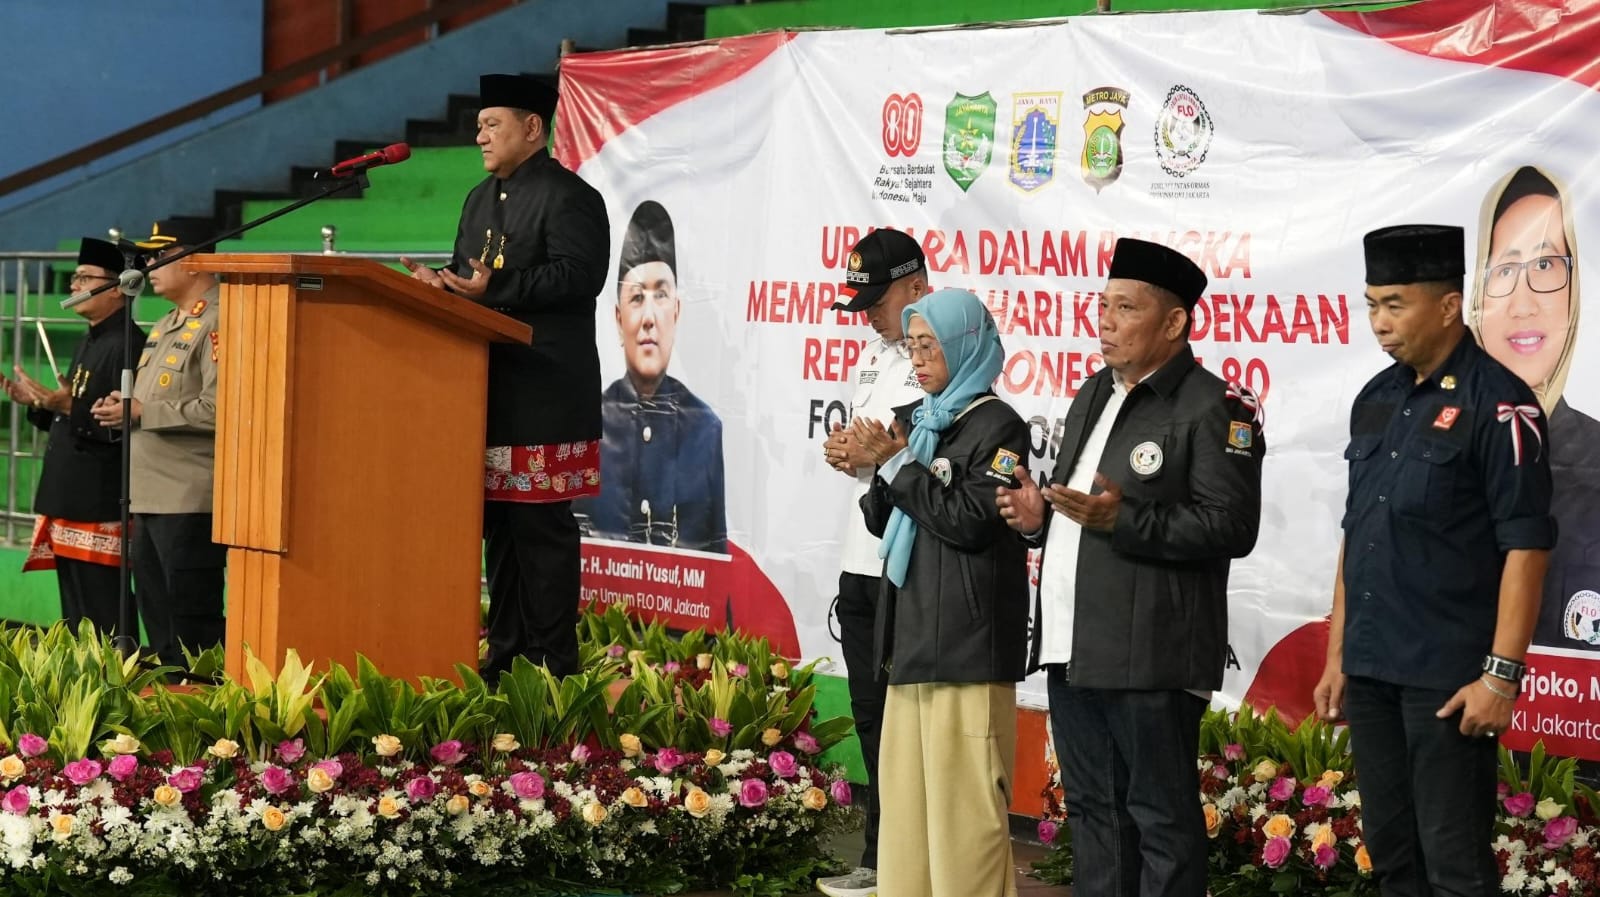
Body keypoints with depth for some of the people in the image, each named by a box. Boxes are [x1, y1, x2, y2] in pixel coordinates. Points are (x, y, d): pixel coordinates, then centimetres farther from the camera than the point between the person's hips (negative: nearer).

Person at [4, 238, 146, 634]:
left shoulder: (128, 345, -14)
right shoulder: (89, 345, 18)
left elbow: (121, 426, -22)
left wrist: (69, 406, -28)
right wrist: (38, 404, 10)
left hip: (101, 511, -10)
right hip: (69, 508, 10)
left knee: (103, 625, -7)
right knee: (76, 624, 14)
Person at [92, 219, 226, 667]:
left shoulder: (219, 324, -13)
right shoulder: (165, 325, 19)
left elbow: (218, 409, -24)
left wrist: (141, 411, -18)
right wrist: (121, 405, 7)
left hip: (191, 501, -10)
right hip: (149, 496, 10)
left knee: (193, 630, -5)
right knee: (156, 623, 14)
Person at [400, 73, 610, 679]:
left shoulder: (569, 198, -8)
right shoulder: (481, 199, 21)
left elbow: (576, 277, -19)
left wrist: (494, 290, -24)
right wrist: (442, 285, 2)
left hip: (543, 395, -9)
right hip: (488, 388, 9)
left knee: (541, 526, -7)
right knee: (497, 522, 11)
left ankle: (553, 664, -2)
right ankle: (505, 652, 18)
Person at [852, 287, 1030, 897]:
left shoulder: (998, 428, -7)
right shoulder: (917, 421, 15)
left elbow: (969, 521, -15)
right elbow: (882, 522, 17)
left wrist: (897, 462, -10)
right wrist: (883, 466, -3)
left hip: (968, 644, -8)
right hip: (913, 634, 8)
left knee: (963, 797, -9)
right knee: (906, 790, 11)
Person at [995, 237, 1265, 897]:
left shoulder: (1213, 407, -9)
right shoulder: (1095, 395, 18)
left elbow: (1232, 527, -17)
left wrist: (1123, 519, -23)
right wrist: (1038, 514, 6)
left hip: (1150, 655, -9)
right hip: (1072, 646, 9)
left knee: (1161, 817, -2)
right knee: (1092, 810, 15)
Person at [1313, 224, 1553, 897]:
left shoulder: (1496, 402, -10)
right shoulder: (1376, 399, 11)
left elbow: (1526, 545, -13)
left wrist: (1502, 673, -17)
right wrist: (1337, 657, 16)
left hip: (1448, 679, -7)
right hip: (1371, 670, 7)